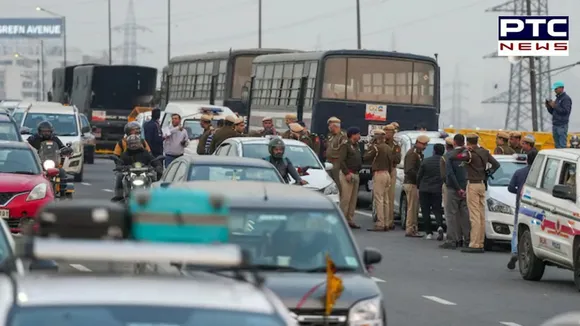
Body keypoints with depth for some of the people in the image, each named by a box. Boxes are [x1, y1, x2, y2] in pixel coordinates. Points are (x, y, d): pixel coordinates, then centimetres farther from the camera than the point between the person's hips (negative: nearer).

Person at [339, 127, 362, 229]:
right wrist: (347, 173, -20)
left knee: (354, 199, 9)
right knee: (345, 198, -10)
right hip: (347, 174, -9)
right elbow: (341, 160, -16)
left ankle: (350, 220, 13)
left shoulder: (357, 146, 19)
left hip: (356, 174, 9)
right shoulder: (346, 145, -9)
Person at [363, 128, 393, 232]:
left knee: (379, 200, -9)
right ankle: (385, 224, 12)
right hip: (387, 174, 8)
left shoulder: (376, 147, -12)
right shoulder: (388, 148, 13)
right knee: (385, 200, 11)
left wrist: (371, 146, 0)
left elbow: (365, 157, -9)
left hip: (379, 174, -8)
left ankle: (380, 224, -12)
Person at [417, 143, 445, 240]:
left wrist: (419, 186, 16)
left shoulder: (426, 161, -3)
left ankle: (429, 233, 3)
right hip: (437, 190, 1)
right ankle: (440, 226, -18)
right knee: (437, 210, 9)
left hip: (424, 190, -1)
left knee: (426, 211, 7)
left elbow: (419, 175, 1)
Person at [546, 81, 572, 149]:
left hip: (562, 125, -9)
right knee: (557, 145, 10)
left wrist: (555, 106, -17)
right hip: (555, 124, 9)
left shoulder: (566, 99, -8)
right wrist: (548, 106, 5)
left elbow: (566, 111, -19)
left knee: (562, 145, -12)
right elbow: (553, 112, 23)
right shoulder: (557, 98, 19)